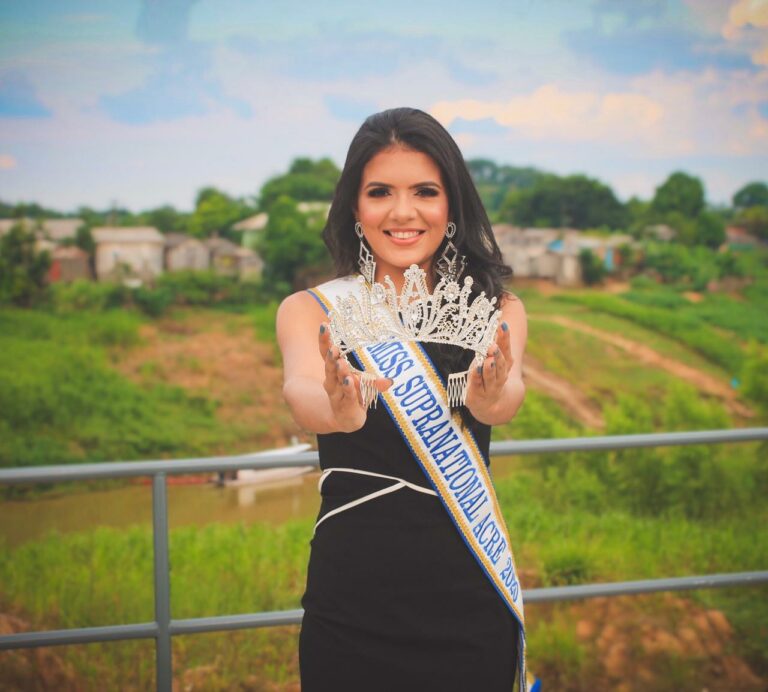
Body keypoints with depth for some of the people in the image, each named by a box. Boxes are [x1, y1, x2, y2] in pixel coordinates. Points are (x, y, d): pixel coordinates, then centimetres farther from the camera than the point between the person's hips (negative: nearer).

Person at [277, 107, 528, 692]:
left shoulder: (497, 309, 4)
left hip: (468, 599, 1)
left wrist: (491, 397, -41)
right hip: (350, 605, -1)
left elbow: (508, 395, -17)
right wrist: (339, 409, -44)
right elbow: (300, 385, -21)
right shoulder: (310, 310, 0)